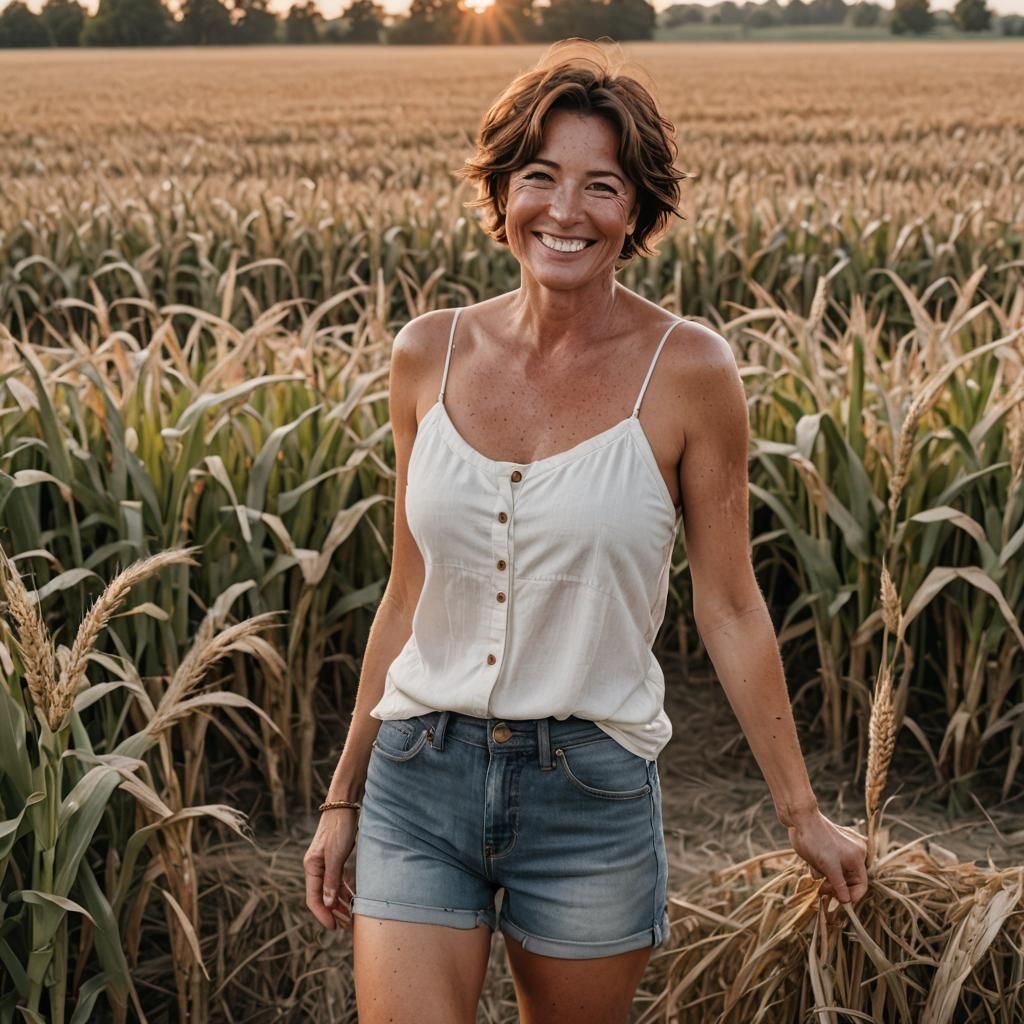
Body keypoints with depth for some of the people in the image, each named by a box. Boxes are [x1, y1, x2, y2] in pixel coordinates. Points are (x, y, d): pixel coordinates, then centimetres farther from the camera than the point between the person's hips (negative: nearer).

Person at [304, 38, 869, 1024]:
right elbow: (407, 595, 9)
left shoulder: (686, 370, -8)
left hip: (591, 793, -2)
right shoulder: (429, 354, 1)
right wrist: (342, 798, 13)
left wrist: (802, 812, 2)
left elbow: (728, 609, -1)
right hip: (419, 776, 2)